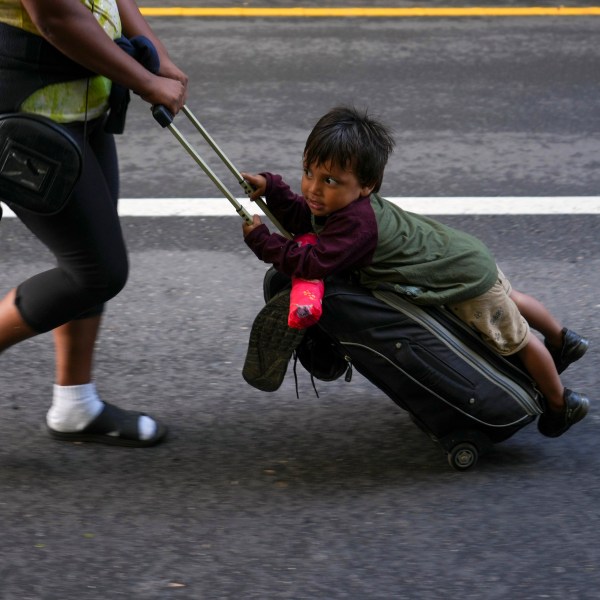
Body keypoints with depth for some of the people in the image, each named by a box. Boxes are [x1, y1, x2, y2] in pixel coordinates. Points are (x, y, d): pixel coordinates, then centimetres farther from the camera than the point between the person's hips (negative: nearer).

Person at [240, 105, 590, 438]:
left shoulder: (357, 224, -40)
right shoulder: (339, 202, -12)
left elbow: (312, 265, -43)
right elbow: (300, 219, 4)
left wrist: (260, 239, -35)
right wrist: (271, 188, -10)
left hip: (466, 280, -9)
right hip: (462, 257, 9)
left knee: (517, 339, 14)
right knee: (509, 301, 34)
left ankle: (561, 402, 35)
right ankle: (563, 340, 60)